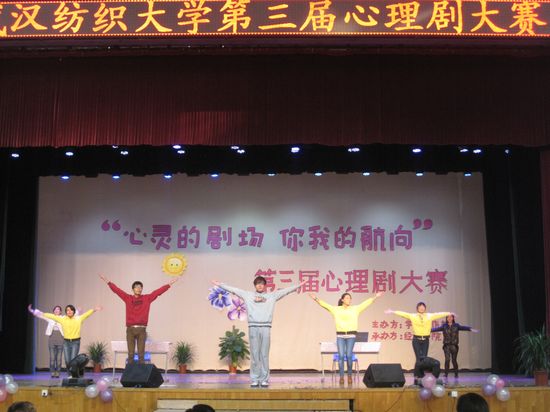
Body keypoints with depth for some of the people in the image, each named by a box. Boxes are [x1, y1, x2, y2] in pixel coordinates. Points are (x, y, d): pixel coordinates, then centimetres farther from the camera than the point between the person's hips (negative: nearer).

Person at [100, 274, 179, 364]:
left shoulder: (147, 298, 7)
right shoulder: (128, 298, 7)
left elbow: (159, 291, 4)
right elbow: (117, 290, 5)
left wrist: (169, 284, 0)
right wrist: (108, 282, 1)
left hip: (142, 330, 0)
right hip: (130, 329, 0)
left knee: (141, 354, 0)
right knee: (131, 354, 3)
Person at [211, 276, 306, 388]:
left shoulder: (272, 296, 13)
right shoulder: (248, 295, 12)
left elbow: (286, 290, 13)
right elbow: (233, 289, 12)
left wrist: (299, 285, 10)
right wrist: (219, 284, 11)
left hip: (266, 327, 0)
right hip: (253, 327, 0)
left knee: (265, 355, 1)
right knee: (254, 355, 0)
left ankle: (264, 379, 5)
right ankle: (254, 379, 4)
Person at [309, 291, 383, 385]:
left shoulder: (355, 309, 8)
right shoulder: (336, 309, 7)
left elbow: (366, 303, 7)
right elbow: (325, 304, 4)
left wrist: (375, 297, 3)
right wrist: (316, 299, -5)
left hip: (351, 335, 0)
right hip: (340, 335, 0)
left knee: (349, 356, -3)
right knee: (341, 356, -4)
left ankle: (349, 376, 13)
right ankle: (341, 377, 0)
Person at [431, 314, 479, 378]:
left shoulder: (456, 325, 2)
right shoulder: (444, 326, 2)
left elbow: (463, 327, -12)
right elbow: (437, 328, -9)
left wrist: (470, 329, -29)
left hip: (454, 346, 0)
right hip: (446, 345, 0)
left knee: (454, 360, 5)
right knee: (447, 359, -11)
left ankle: (456, 374, 22)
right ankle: (446, 374, -3)